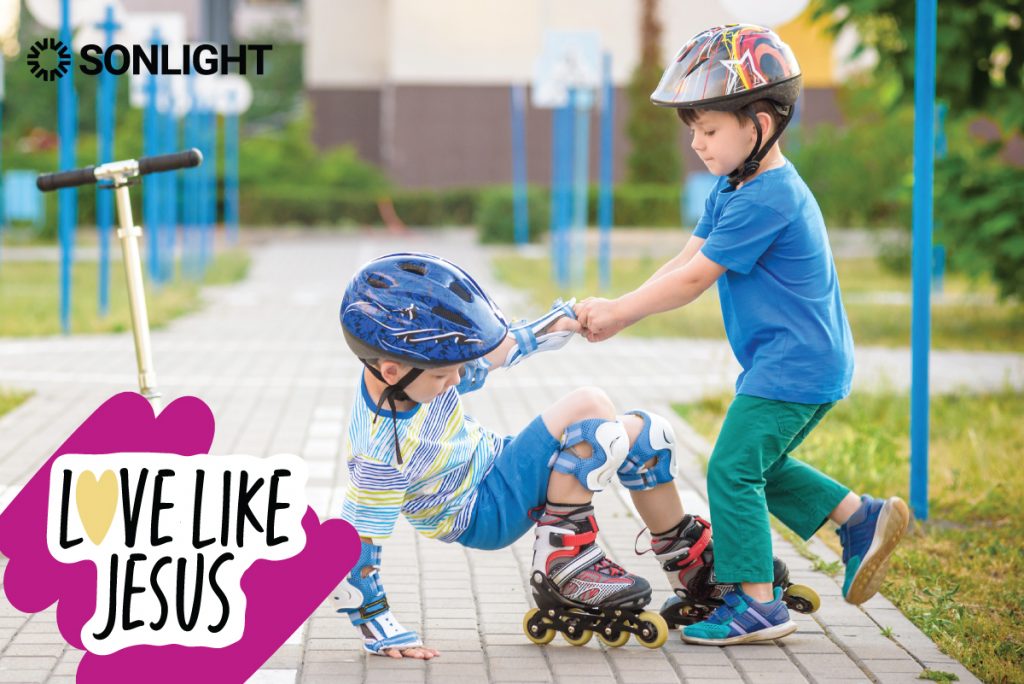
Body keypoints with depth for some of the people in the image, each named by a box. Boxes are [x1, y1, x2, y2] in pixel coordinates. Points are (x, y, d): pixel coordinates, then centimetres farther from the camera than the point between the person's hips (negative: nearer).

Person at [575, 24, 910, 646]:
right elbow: (684, 261, 9)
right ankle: (863, 519, 23)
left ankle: (757, 604, -3)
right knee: (759, 465, 18)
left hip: (797, 364, -10)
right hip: (805, 361, 10)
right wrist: (619, 311, -2)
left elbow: (694, 279, -19)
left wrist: (618, 313, -11)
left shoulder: (767, 201, -22)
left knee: (733, 469, -8)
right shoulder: (734, 191, 11)